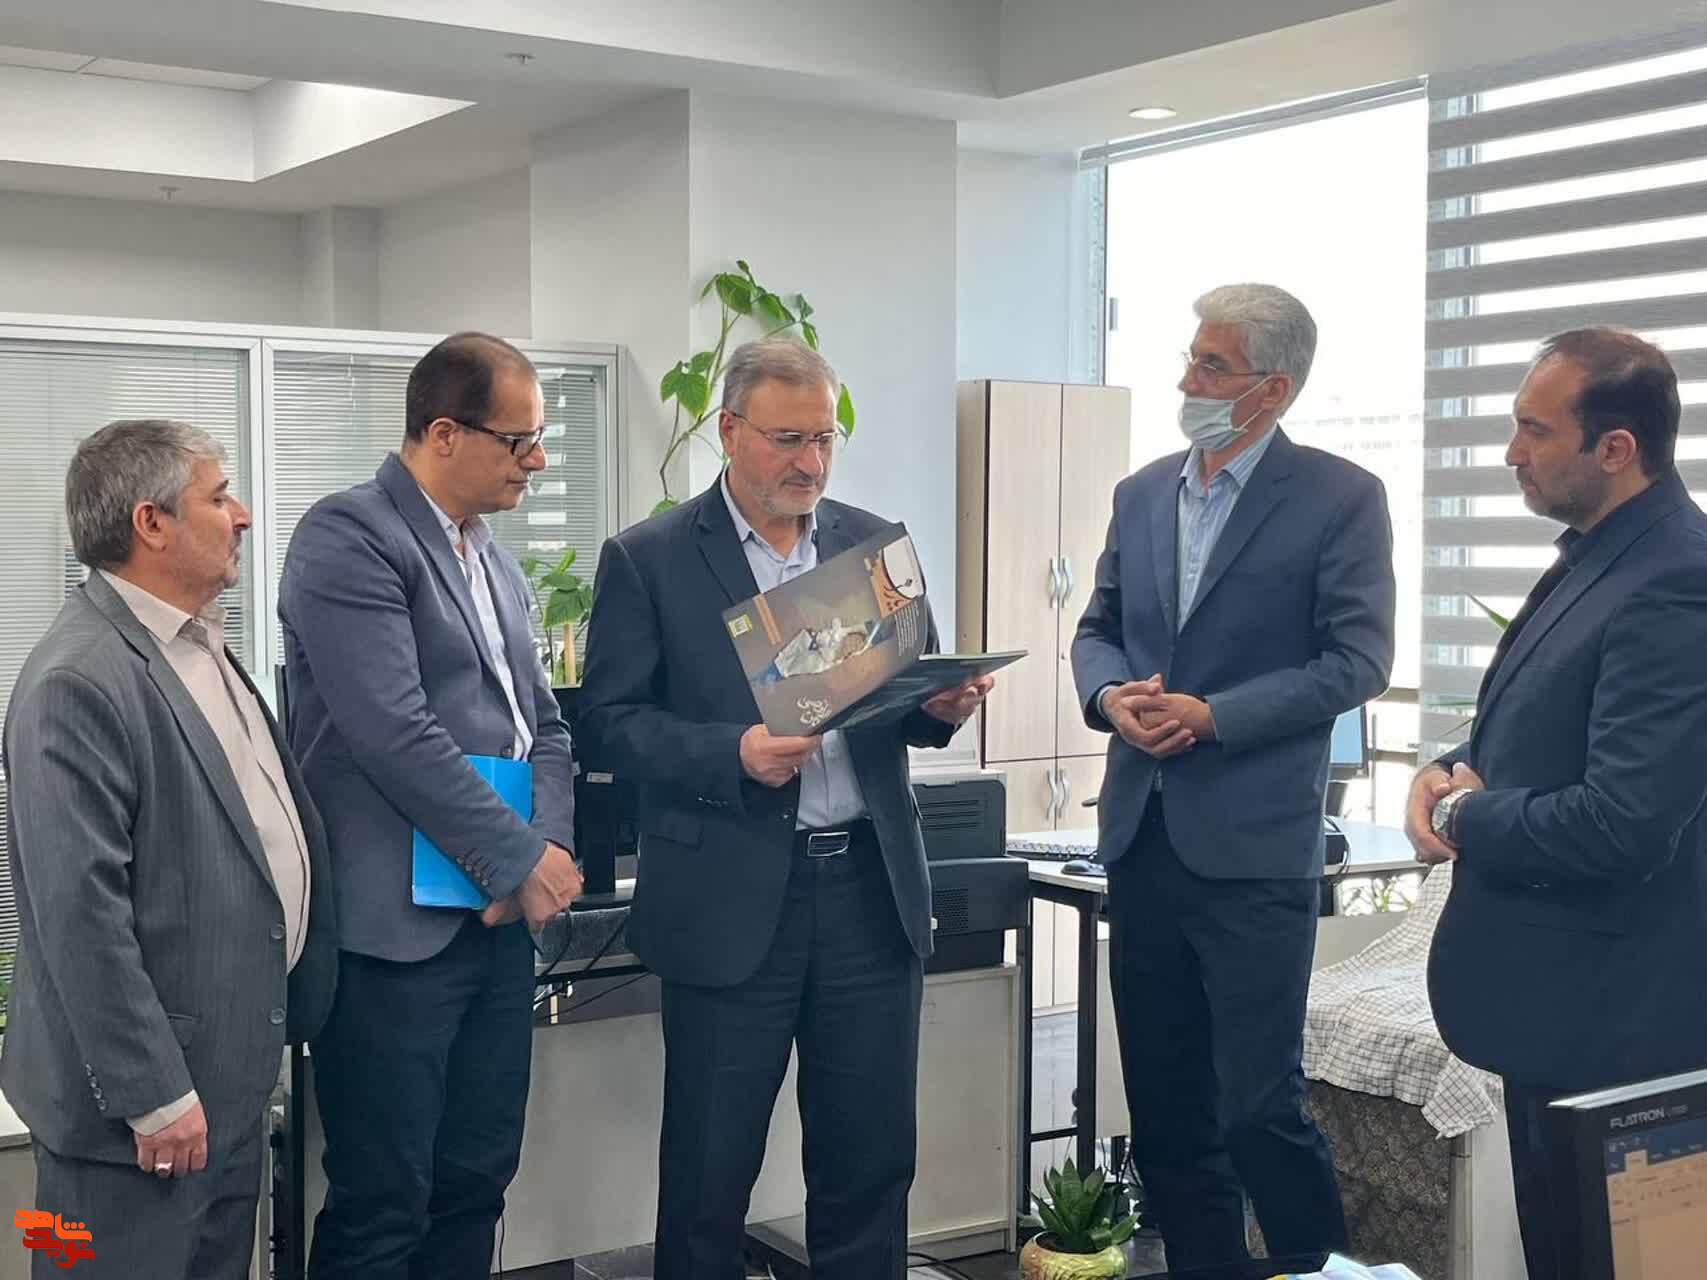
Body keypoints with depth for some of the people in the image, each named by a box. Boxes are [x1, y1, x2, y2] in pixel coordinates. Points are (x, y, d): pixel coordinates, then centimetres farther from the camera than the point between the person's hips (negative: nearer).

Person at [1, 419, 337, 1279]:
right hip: (144, 1104, -9)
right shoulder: (79, 683, -20)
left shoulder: (199, 648, 11)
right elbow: (79, 913, -23)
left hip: (230, 1078, 9)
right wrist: (154, 1096, -21)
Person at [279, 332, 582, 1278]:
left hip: (499, 920, 8)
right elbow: (395, 732, -19)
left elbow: (542, 725, 16)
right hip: (395, 925, -8)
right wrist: (522, 857, -14)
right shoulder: (348, 537, -10)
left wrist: (549, 846, -4)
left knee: (476, 1184, 14)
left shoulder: (496, 562, 16)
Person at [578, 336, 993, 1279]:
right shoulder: (649, 559, -1)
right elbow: (613, 719, -5)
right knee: (709, 1167, 7)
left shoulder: (875, 545, 10)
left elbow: (904, 701, 14)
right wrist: (734, 752, -20)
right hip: (732, 900, -3)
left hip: (870, 886, 3)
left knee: (871, 1157, 10)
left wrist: (942, 705, -9)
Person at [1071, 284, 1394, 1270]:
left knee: (1260, 1103, -4)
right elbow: (1097, 630, 18)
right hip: (1143, 836, 6)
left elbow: (1358, 661, -9)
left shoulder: (1340, 498, -5)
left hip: (1254, 845, -6)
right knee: (1166, 1107, 12)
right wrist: (1110, 694, -4)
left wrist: (1214, 717, -16)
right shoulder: (1143, 494, 12)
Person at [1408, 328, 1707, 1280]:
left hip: (1610, 1022, -10)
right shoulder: (1598, 554, 8)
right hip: (1558, 997, 10)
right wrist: (1458, 770, -1)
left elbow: (1620, 826, -29)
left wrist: (1465, 818, -13)